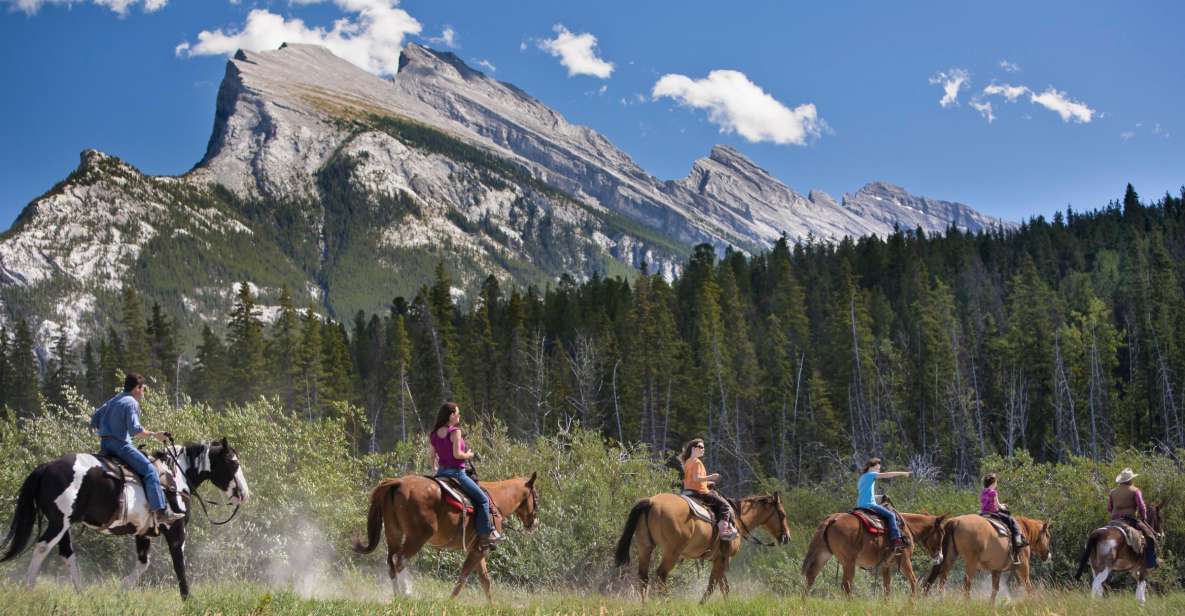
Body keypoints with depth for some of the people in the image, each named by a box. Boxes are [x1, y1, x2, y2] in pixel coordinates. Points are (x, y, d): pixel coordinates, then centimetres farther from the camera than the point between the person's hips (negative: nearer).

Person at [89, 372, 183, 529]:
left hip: (105, 445, 10)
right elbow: (134, 429, -18)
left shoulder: (112, 401, 20)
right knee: (150, 470, -15)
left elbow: (94, 421, 23)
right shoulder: (132, 403, -7)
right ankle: (160, 512, -27)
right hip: (120, 443, -10)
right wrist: (153, 434, -9)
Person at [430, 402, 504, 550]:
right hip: (456, 473, -8)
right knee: (483, 499, 0)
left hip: (441, 472, 8)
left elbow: (433, 457, 10)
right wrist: (469, 455, -4)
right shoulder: (455, 432, -15)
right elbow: (457, 454, -22)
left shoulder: (434, 434, 7)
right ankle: (486, 534, -2)